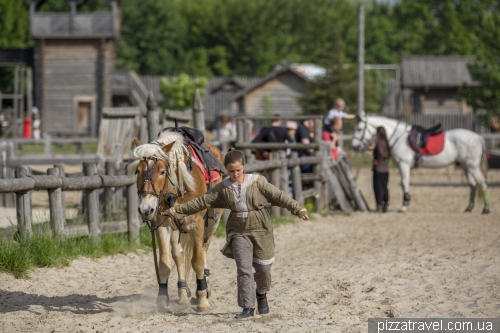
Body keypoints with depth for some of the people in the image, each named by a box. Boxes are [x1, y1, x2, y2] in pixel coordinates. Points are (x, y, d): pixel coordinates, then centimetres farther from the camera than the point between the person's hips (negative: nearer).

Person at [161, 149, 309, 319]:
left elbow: (279, 196, -8)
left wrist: (298, 210, -15)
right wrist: (176, 211, 2)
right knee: (243, 268, -11)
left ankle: (261, 293, 38)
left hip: (260, 229, -1)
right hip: (238, 231, 1)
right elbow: (201, 202, 3)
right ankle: (248, 307, -7)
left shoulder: (258, 182, -6)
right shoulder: (223, 188, 0)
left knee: (263, 267, 7)